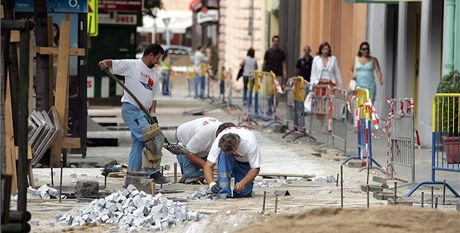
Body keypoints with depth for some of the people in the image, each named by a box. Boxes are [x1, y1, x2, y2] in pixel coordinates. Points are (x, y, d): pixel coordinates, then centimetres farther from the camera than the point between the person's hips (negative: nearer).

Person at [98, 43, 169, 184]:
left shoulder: (154, 75, 18)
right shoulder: (131, 65, -3)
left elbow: (155, 96, 19)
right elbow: (113, 63, -11)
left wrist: (152, 112, 5)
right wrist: (105, 63, -34)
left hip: (144, 112, 8)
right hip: (130, 108, -8)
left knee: (138, 143, 8)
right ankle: (153, 172, -15)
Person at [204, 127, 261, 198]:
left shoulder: (250, 143, -37)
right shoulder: (218, 142, -32)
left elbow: (255, 168, -29)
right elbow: (208, 166, -30)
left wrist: (242, 183, -44)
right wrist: (211, 183, -48)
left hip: (245, 163, -1)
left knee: (243, 192, -22)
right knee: (223, 155, -34)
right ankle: (223, 191, -31)